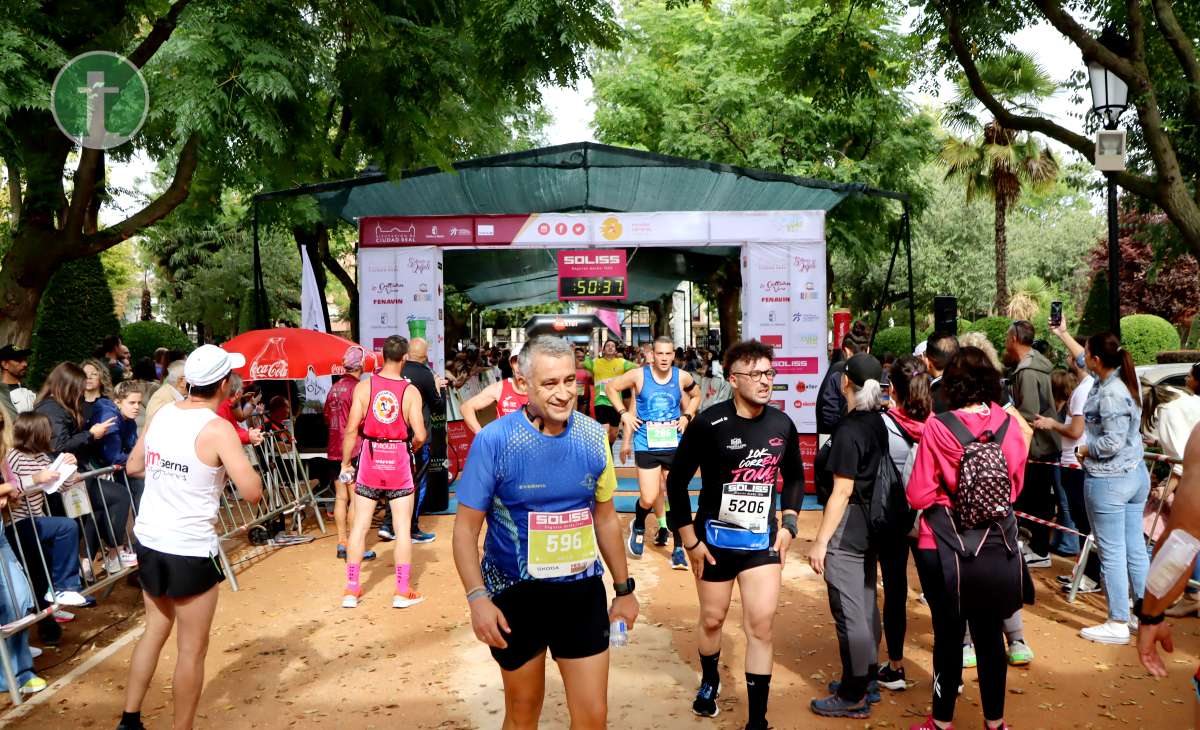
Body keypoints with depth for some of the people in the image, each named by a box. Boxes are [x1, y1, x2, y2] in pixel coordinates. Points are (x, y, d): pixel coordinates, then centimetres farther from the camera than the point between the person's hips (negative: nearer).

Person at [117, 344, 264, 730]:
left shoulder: (162, 414, 3)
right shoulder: (217, 429, -18)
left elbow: (133, 466, 17)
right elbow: (252, 492, -22)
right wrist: (234, 462, -4)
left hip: (149, 541, 7)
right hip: (190, 550, -7)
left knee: (155, 630, 24)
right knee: (192, 649, 7)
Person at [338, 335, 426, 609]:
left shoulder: (364, 386, -5)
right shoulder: (411, 391, -9)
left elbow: (351, 429, -8)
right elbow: (420, 435, -14)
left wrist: (345, 463, 2)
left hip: (370, 462, 2)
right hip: (399, 463, -2)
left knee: (359, 526, 11)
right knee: (402, 527, 7)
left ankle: (351, 590, 17)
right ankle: (403, 592, 12)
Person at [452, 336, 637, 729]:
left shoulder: (593, 436, -4)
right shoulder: (494, 440, -16)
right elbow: (466, 527, -10)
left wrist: (624, 588, 12)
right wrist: (477, 597, -21)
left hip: (583, 591, 3)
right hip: (515, 593, -2)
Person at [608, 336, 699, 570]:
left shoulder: (682, 377, -1)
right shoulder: (639, 375, -6)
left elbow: (696, 396, 19)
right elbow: (610, 386, 6)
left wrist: (687, 417, 5)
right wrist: (624, 413, -1)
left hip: (674, 445, 2)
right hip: (646, 445, -2)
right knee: (648, 499, -6)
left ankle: (678, 549, 13)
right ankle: (638, 527, 29)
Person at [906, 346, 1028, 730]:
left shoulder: (938, 428, -15)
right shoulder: (1009, 425, -6)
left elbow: (918, 496, -12)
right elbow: (1016, 485, 7)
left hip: (947, 548, -3)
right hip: (998, 547, 3)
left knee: (949, 634, 10)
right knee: (990, 634, 16)